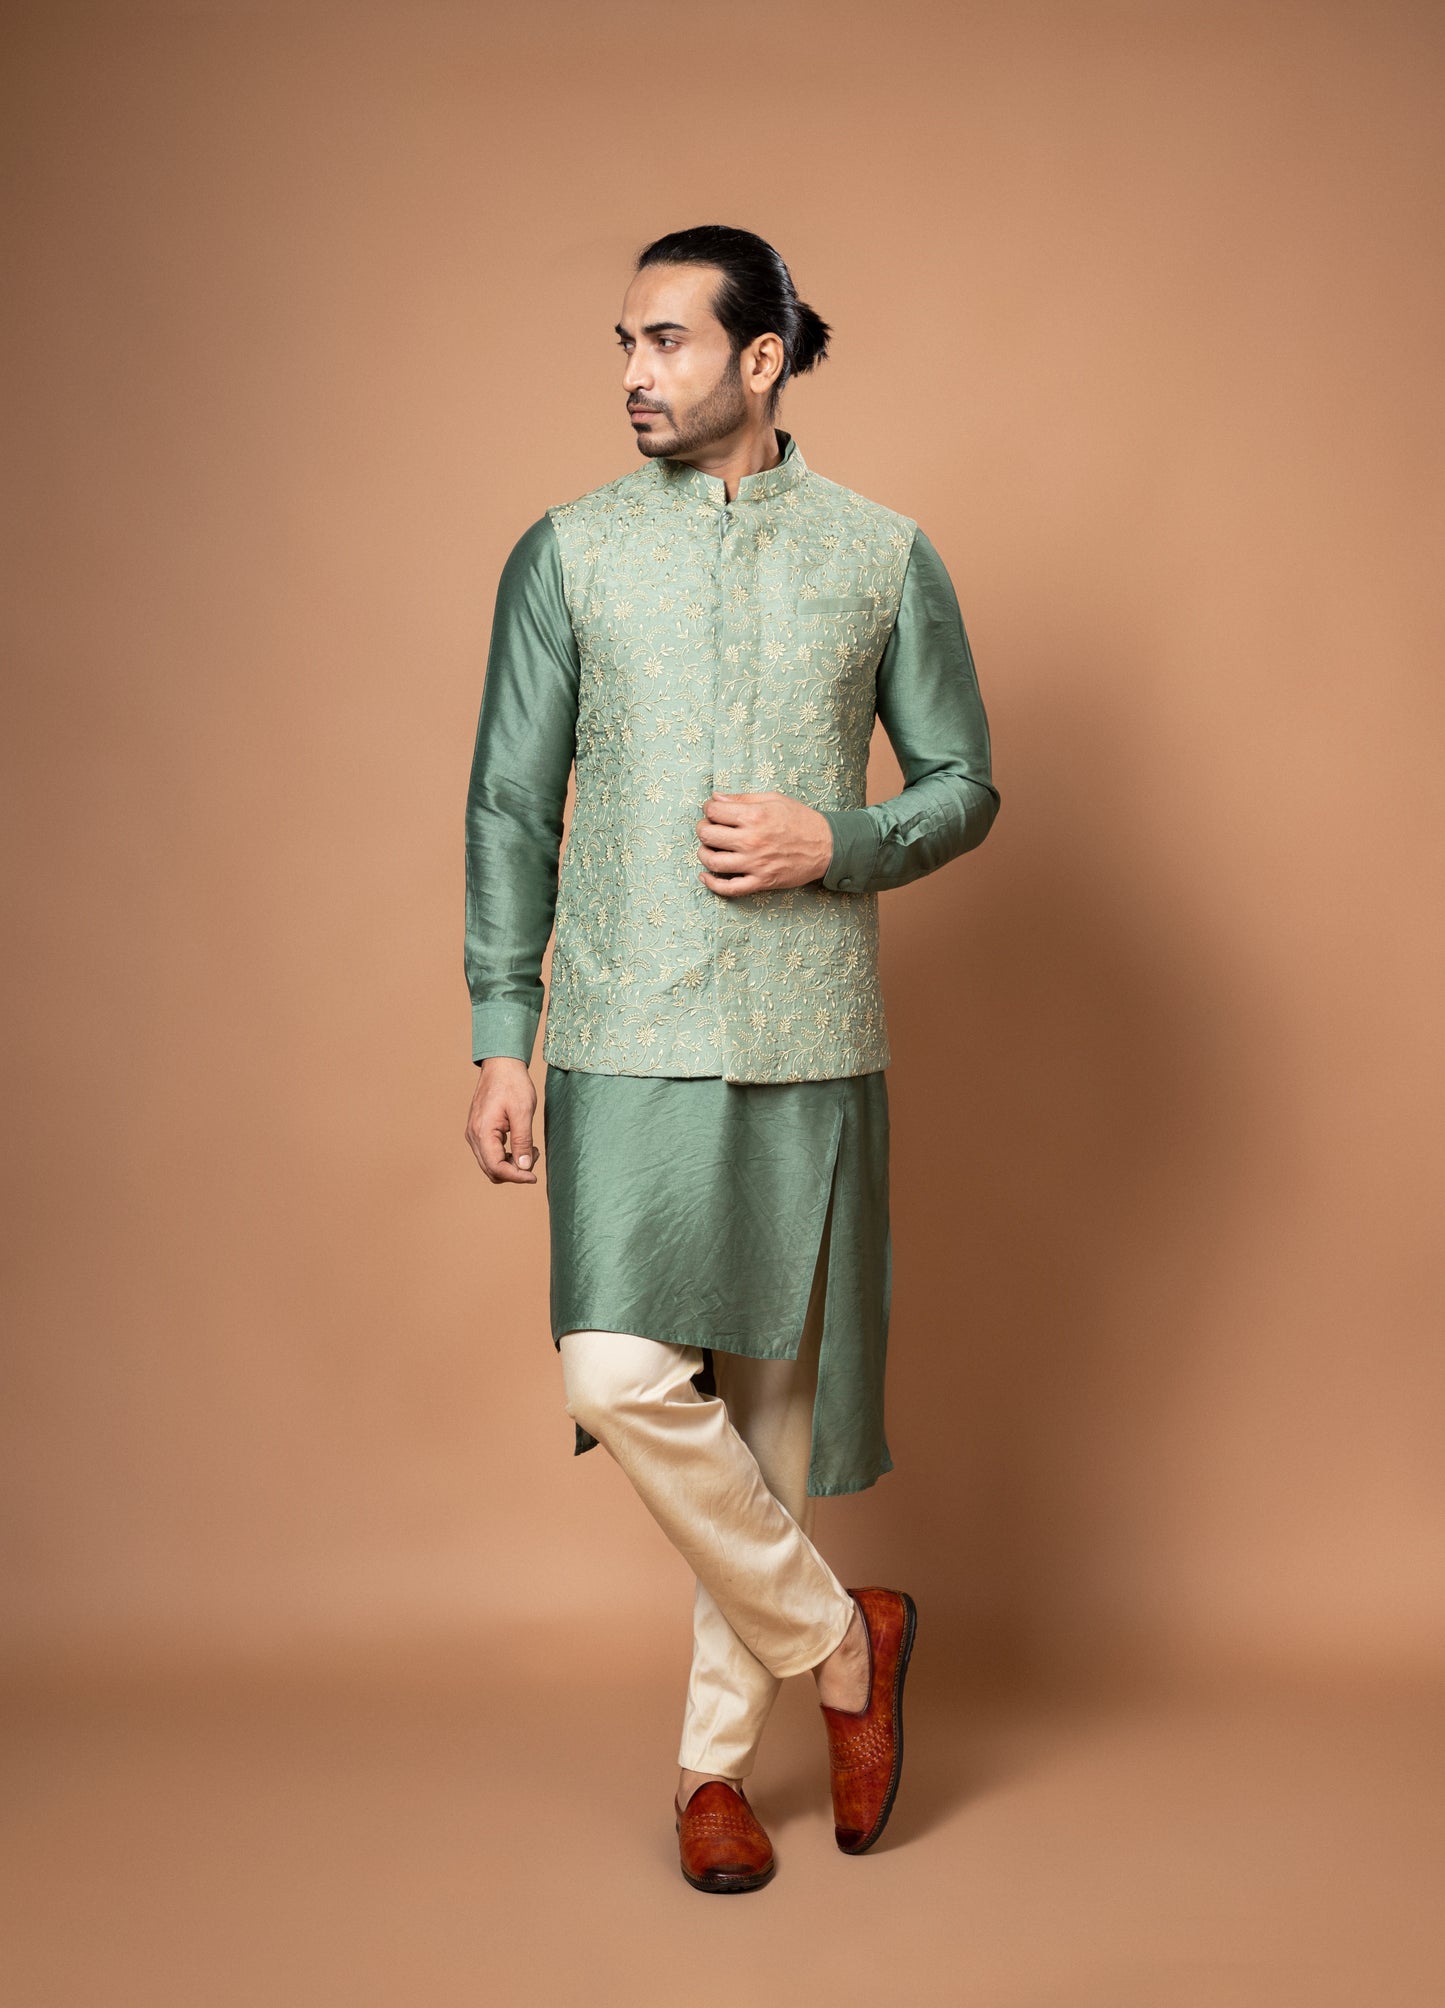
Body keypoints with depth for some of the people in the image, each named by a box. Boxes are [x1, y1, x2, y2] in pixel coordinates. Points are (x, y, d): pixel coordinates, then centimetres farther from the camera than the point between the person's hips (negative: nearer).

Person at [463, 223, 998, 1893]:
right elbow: (511, 805, 5)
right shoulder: (567, 553, 6)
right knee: (623, 1381, -15)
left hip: (807, 1049, 1)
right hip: (625, 1047, 0)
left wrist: (832, 842, -10)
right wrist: (500, 1037, -2)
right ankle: (841, 1642, 10)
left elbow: (962, 786, 10)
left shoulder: (882, 555, 6)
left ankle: (719, 1762, 24)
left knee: (774, 1403, 6)